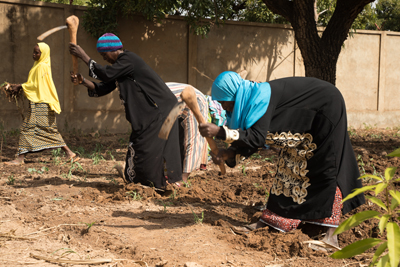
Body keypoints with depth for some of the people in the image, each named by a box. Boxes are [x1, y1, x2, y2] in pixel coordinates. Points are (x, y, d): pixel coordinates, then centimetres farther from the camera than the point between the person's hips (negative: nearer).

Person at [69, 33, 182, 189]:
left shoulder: (128, 59, -16)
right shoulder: (120, 64, 15)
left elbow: (106, 74, -25)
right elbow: (103, 89, 11)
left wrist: (83, 56, -18)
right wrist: (83, 81, -4)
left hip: (160, 110, -10)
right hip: (149, 112, 10)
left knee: (149, 147, -8)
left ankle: (156, 183, 1)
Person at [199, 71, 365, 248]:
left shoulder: (261, 96, -30)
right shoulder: (250, 99, -3)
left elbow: (257, 137, -39)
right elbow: (252, 140, 0)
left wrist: (220, 131, -42)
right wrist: (230, 153, -15)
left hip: (326, 107, -9)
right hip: (307, 115, 9)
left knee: (324, 167, -12)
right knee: (290, 164, 8)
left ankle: (331, 232, -10)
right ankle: (271, 220, 13)